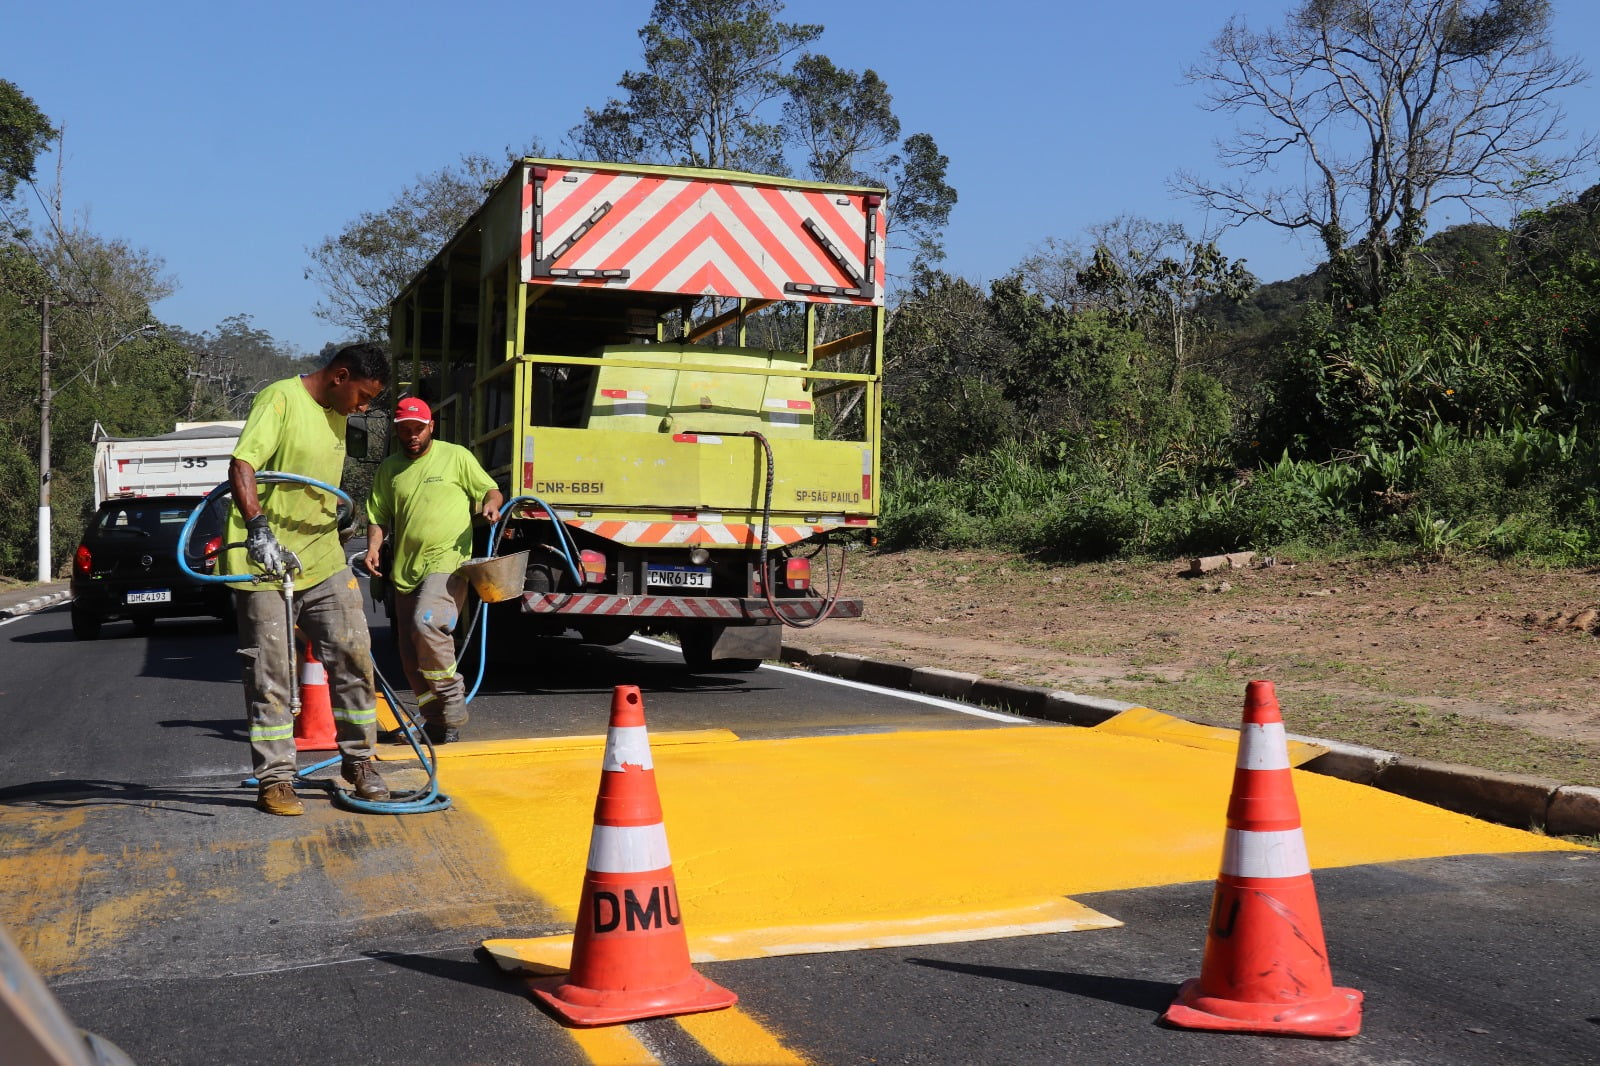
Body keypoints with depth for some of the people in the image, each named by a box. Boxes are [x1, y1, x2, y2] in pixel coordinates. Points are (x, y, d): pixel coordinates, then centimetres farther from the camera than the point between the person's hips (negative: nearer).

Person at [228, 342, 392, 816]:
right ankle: (275, 778, 8)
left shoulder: (336, 416, 15)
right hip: (267, 563, -7)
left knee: (353, 654, 0)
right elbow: (242, 465, -23)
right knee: (270, 673, -1)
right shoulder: (281, 398, -11)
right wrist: (258, 528, -35)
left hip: (323, 560, 7)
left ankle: (359, 761, 13)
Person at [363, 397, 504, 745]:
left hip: (448, 562, -5)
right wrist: (373, 548, -1)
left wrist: (492, 504, -14)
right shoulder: (388, 469, 15)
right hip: (406, 570, 5)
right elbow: (378, 516, 17)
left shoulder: (456, 457, 5)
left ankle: (452, 700, -13)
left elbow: (492, 491, 9)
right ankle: (436, 723, 17)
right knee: (412, 660, 5)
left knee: (426, 624, -29)